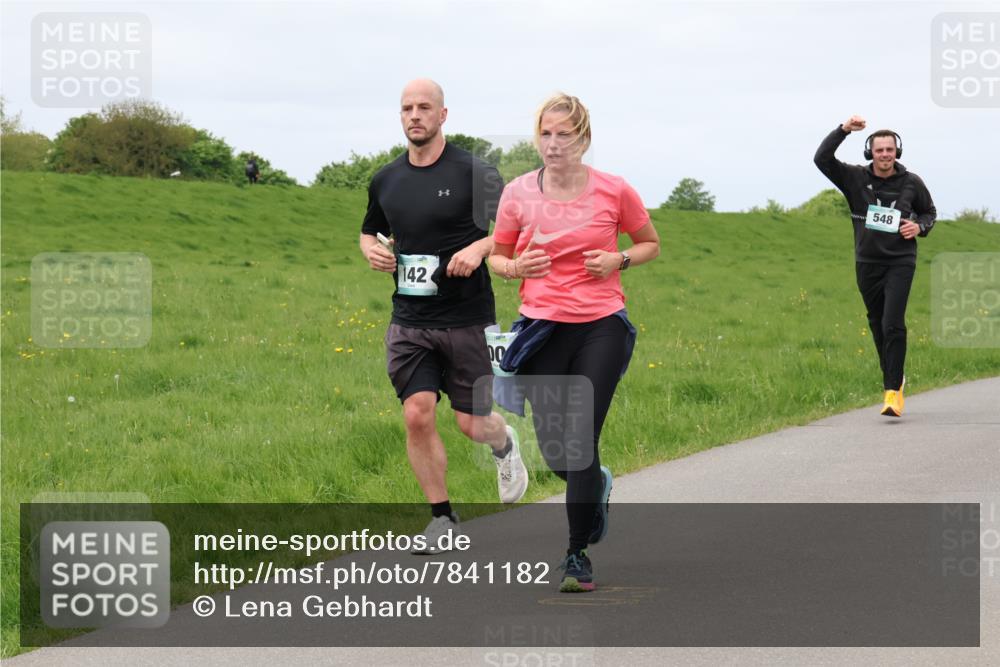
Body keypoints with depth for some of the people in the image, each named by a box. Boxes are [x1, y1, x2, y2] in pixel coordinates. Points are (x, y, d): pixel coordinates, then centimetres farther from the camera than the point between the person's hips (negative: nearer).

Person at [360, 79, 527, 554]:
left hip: (467, 318, -3)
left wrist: (480, 247, -22)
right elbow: (369, 231, 23)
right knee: (417, 415, -9)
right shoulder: (386, 180, 6)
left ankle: (504, 444, 39)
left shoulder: (473, 172, -8)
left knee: (472, 422, 1)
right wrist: (372, 250, 0)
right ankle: (442, 517, 6)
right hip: (409, 321, 3)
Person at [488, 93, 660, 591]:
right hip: (542, 327, 2)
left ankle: (577, 555, 3)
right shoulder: (518, 194, 1)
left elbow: (650, 243, 13)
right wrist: (516, 267, -9)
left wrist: (619, 260, -7)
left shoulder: (614, 191, -2)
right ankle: (596, 485, 38)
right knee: (553, 448, 0)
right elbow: (497, 256, 14)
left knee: (581, 440, -9)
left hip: (601, 327, -2)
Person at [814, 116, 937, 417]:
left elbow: (929, 211, 15)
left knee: (893, 324, -15)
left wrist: (919, 227, -7)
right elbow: (821, 159, -12)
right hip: (867, 263, 2)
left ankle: (893, 392, -15)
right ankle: (894, 380, 32)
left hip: (900, 262, -2)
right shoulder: (855, 178, -2)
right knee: (878, 326, 12)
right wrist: (843, 130, -20)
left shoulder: (911, 183, -1)